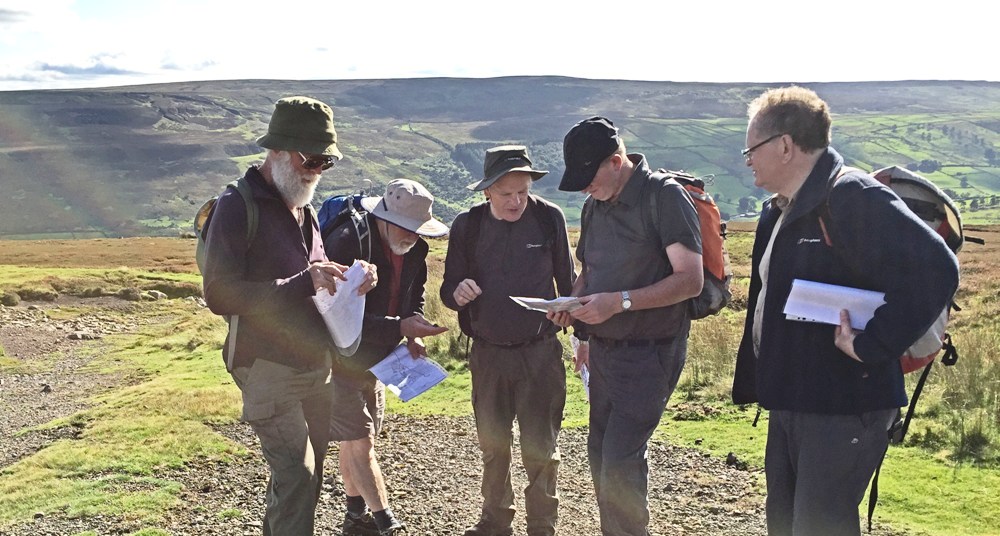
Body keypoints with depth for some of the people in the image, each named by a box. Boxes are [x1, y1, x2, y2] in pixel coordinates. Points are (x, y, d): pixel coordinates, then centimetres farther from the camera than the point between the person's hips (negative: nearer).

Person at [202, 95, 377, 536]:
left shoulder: (304, 208, 13)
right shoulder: (237, 206, -12)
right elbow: (219, 296, -20)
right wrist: (303, 283, -26)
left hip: (316, 365, 8)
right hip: (268, 368, -8)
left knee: (305, 473, 14)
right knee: (296, 476, -12)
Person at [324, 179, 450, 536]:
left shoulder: (415, 250, -2)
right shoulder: (346, 243, -26)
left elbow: (414, 298, 14)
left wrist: (414, 333, -6)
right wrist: (400, 328, -34)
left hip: (376, 358, 7)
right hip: (340, 357, -7)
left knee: (356, 440, 17)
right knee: (358, 442, -6)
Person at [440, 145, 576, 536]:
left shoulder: (550, 218, -8)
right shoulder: (467, 226, -5)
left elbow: (568, 281, 4)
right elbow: (448, 290, 0)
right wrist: (458, 293, -23)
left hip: (540, 352, -2)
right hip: (488, 353, 2)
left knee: (540, 447, 2)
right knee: (492, 444, 16)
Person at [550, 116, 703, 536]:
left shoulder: (665, 197, -13)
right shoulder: (595, 205, 10)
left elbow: (691, 279, -18)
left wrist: (619, 301, -26)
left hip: (650, 350, -8)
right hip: (604, 350, 8)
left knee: (619, 460, -11)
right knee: (600, 454, 12)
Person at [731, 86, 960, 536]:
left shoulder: (852, 196, -18)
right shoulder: (780, 213, 13)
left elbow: (935, 269, -27)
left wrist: (870, 347, -25)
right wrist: (751, 381, 19)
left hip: (845, 408, -10)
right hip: (789, 405, 10)